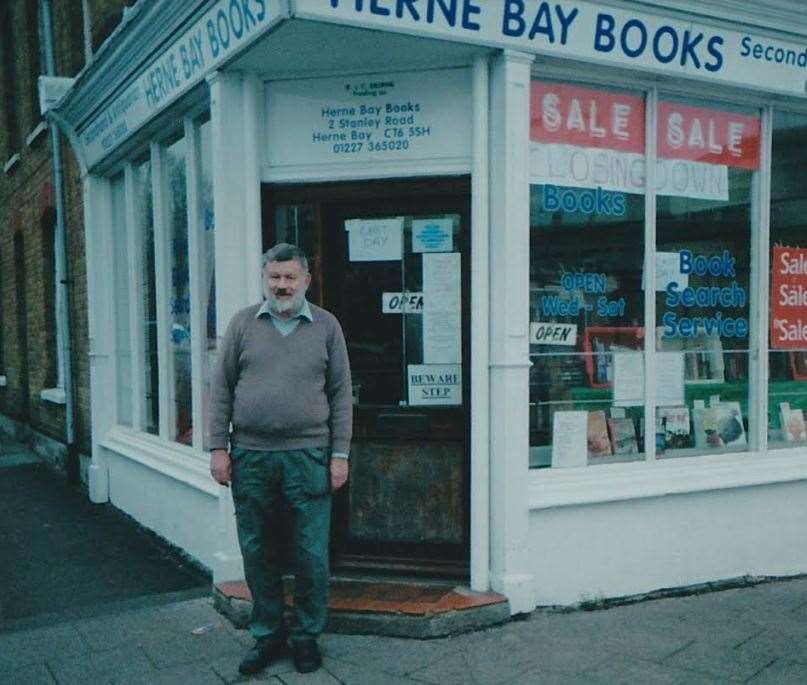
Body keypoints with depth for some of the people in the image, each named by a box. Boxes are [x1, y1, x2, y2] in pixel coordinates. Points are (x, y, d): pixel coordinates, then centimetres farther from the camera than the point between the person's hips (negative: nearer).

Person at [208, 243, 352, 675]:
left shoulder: (326, 326, 4)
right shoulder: (243, 324, 6)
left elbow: (341, 394, 5)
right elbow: (221, 389, 7)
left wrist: (340, 453, 0)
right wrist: (218, 447, 1)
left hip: (307, 457, -1)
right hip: (250, 457, 2)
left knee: (311, 556, 4)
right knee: (258, 554, 11)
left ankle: (306, 636, 23)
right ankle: (267, 635, 27)